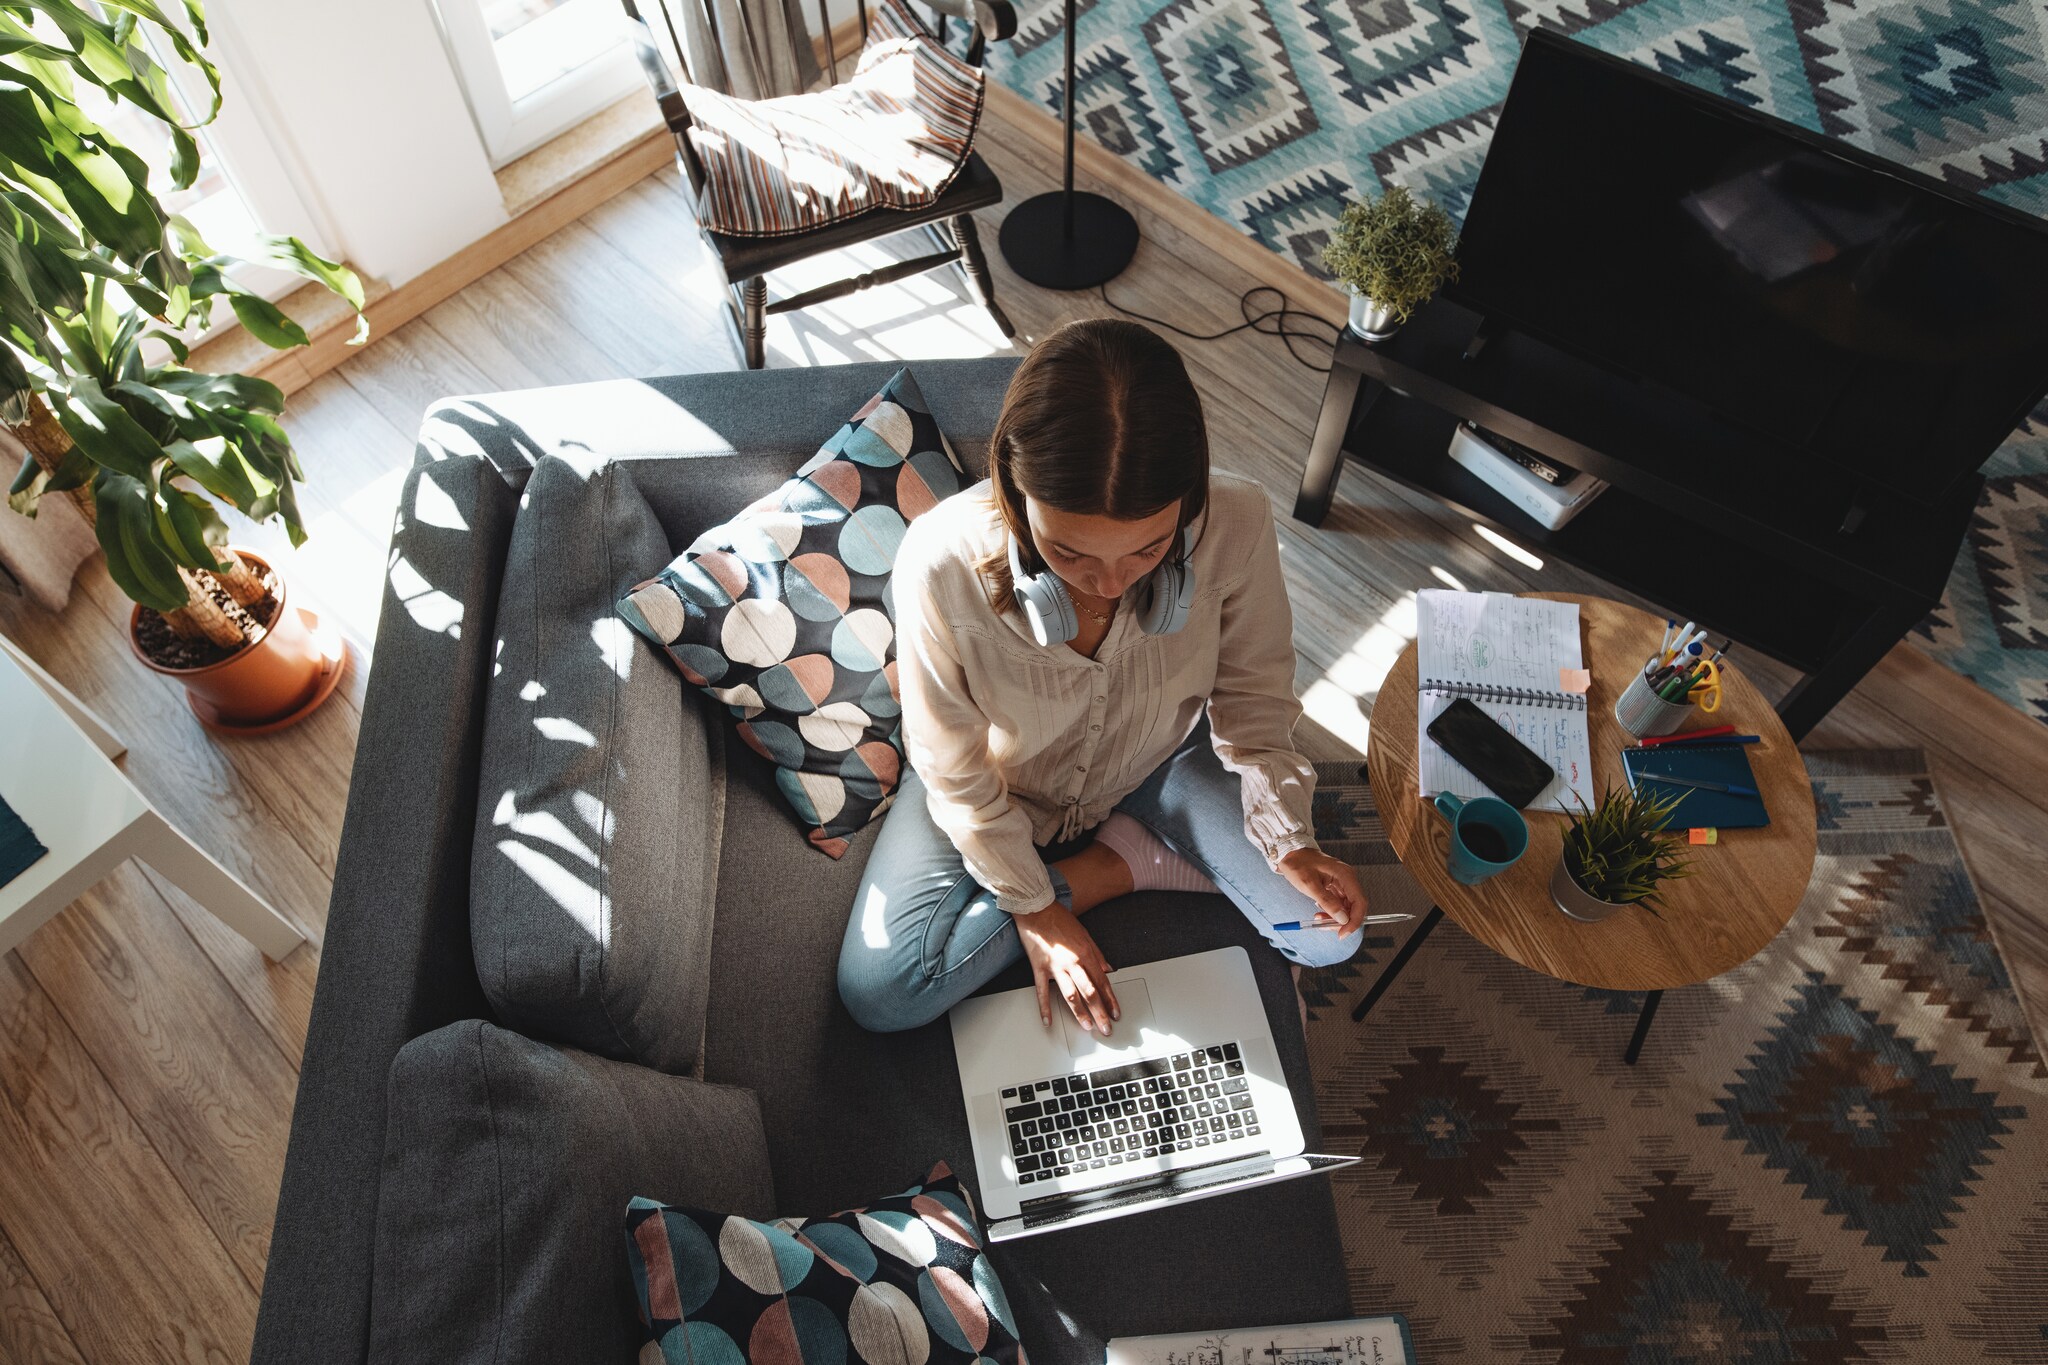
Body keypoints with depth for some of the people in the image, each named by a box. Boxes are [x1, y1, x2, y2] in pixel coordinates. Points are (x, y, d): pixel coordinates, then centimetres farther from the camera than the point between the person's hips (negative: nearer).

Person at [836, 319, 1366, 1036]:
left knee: (1330, 937, -9)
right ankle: (1126, 863, -1)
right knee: (879, 992, -16)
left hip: (1160, 758, 1)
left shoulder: (1236, 526, -32)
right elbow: (957, 775, -18)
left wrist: (1289, 838, -23)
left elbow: (1251, 700, -11)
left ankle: (1119, 847, 7)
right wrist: (1033, 906, -12)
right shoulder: (942, 562, -37)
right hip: (1004, 784, 0)